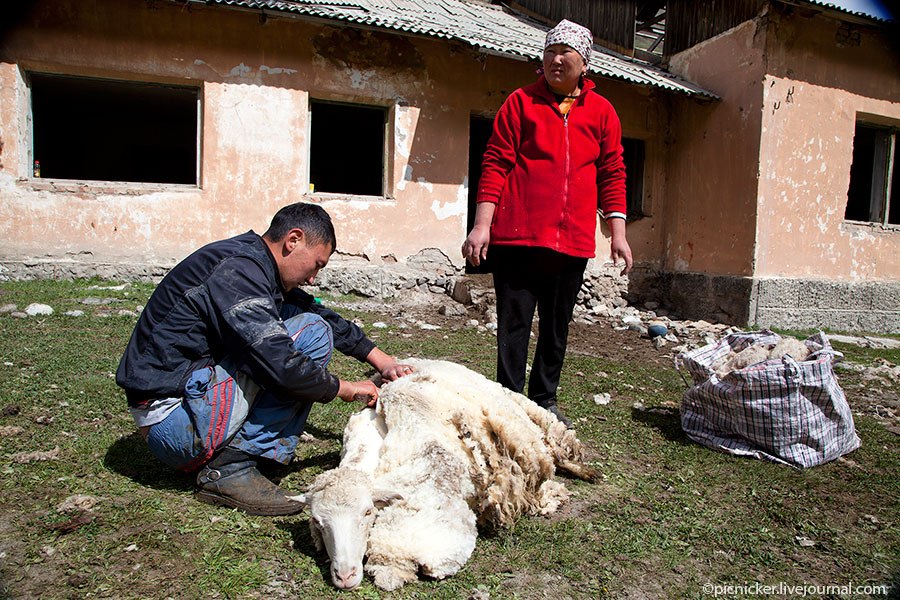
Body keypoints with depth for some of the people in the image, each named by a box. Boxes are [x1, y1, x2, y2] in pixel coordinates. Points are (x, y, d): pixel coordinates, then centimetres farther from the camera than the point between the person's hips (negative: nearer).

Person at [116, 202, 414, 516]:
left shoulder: (252, 265, 10)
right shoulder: (237, 269, -20)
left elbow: (320, 311, 18)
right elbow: (280, 364, -25)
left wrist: (381, 359, 15)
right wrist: (344, 389, -8)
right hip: (170, 416, -10)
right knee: (311, 332, -14)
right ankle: (230, 467, -13)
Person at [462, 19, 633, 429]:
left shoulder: (602, 111, 13)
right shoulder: (521, 102, 6)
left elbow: (611, 175, 13)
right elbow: (495, 164, 0)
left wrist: (617, 232, 5)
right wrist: (482, 225, -8)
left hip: (573, 241, 3)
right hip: (517, 236, -2)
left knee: (557, 327, 11)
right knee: (514, 325, 0)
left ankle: (545, 400, 25)